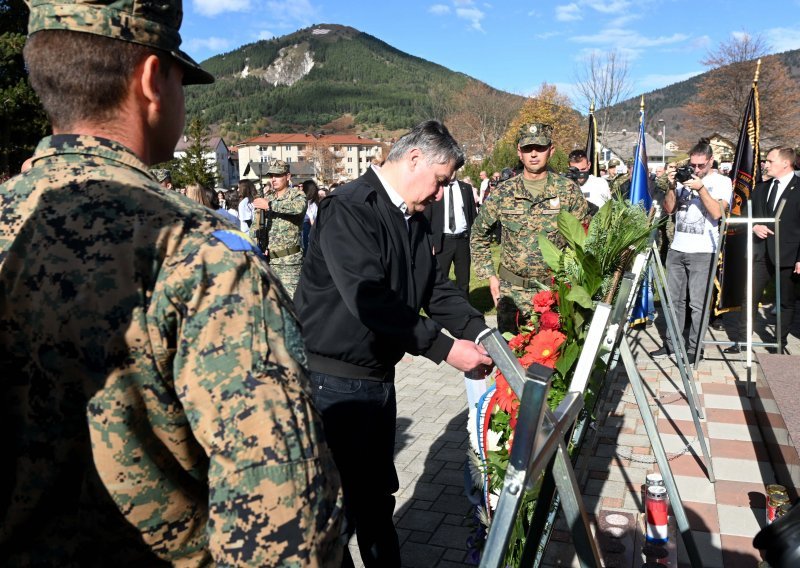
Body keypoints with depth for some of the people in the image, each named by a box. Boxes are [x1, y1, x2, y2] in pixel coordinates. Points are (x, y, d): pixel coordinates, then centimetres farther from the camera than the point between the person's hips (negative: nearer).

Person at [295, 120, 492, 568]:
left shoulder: (413, 220, 9)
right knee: (339, 503, 5)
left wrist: (478, 330, -7)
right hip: (334, 381, -8)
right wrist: (444, 347, -25)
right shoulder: (349, 209, -20)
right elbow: (370, 300, -29)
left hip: (379, 376, 9)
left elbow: (435, 286, 10)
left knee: (378, 494, 23)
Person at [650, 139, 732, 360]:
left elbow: (717, 213, -12)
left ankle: (694, 348, 8)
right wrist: (671, 187, -6)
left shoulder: (721, 182, 0)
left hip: (702, 252, -4)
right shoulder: (684, 178, 9)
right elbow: (669, 209, 9)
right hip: (676, 249, 4)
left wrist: (701, 188, -19)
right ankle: (672, 343, 19)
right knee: (675, 299, 9)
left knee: (698, 304, -2)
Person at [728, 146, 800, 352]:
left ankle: (780, 343, 20)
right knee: (750, 297, 4)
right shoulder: (761, 188, 12)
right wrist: (754, 226, -4)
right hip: (761, 254, 5)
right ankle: (742, 340, 10)